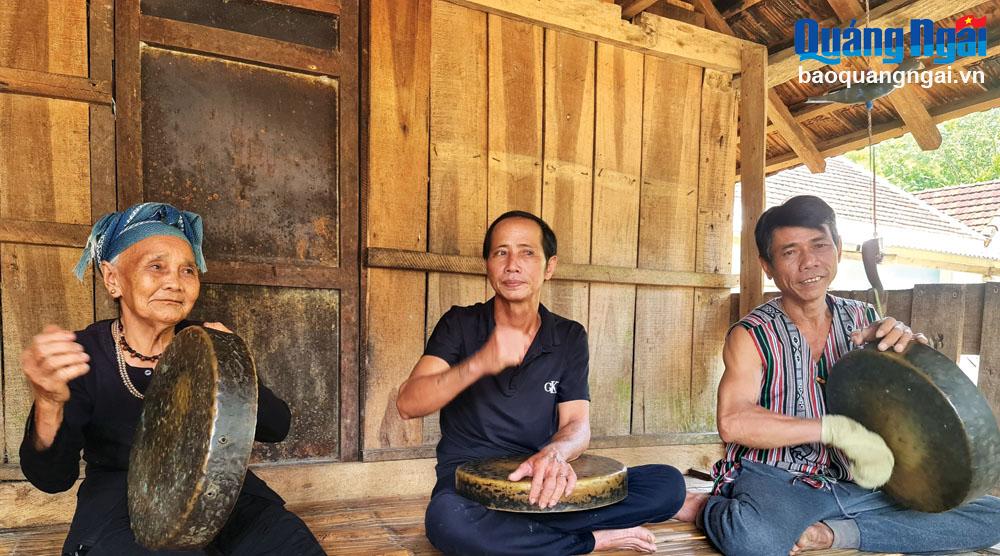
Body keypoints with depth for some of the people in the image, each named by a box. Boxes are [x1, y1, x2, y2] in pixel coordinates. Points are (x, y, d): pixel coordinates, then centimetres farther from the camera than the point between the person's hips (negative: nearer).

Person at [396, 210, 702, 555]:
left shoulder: (570, 337, 3)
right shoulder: (460, 324, -4)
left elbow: (577, 425, -6)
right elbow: (407, 405, -16)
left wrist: (554, 454, -31)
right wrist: (480, 363, -33)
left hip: (541, 486, 2)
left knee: (668, 483, -12)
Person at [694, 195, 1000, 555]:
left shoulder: (863, 320, 7)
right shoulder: (752, 336, -9)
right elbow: (733, 422, -21)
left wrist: (905, 343, -14)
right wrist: (835, 428, -28)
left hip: (855, 485, 6)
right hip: (774, 480, -6)